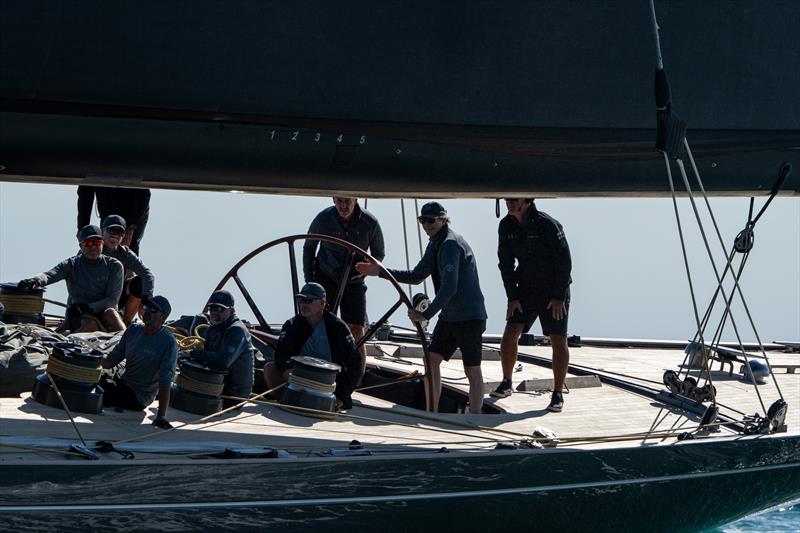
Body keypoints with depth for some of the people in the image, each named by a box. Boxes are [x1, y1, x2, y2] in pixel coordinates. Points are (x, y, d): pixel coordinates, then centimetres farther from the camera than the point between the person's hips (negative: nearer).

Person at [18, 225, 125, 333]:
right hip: (78, 317, -1)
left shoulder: (114, 266, 2)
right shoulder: (72, 264, 3)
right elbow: (50, 275, -17)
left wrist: (88, 307, -21)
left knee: (110, 313, -35)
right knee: (91, 324, -36)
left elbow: (112, 299, -5)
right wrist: (36, 280, -42)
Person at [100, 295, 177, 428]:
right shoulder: (133, 330, 3)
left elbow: (165, 381, -24)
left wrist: (161, 416, -31)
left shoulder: (168, 342, -18)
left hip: (138, 397, -7)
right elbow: (112, 360, 8)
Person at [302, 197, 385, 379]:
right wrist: (309, 280, 2)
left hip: (354, 282, 0)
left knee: (356, 332, -7)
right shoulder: (323, 219, -12)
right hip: (326, 279, 0)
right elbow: (308, 248, 6)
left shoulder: (370, 223, -13)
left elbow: (379, 254, 4)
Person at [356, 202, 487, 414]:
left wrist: (426, 314, -30)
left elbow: (449, 287, -28)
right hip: (449, 316, 10)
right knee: (432, 360, 5)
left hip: (469, 317, -10)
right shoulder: (436, 244, 12)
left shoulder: (451, 244, -19)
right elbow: (416, 276, 22)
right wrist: (380, 271, 16)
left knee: (472, 371, -3)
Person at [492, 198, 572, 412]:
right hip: (526, 289, 5)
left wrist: (558, 296, -15)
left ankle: (558, 394, 0)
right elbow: (505, 263, 4)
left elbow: (564, 261, -16)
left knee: (558, 340, -6)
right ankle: (506, 383, 13)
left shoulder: (547, 224, -20)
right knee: (510, 333, -4)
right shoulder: (506, 226, -3)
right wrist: (512, 297, -2)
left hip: (554, 291, -5)